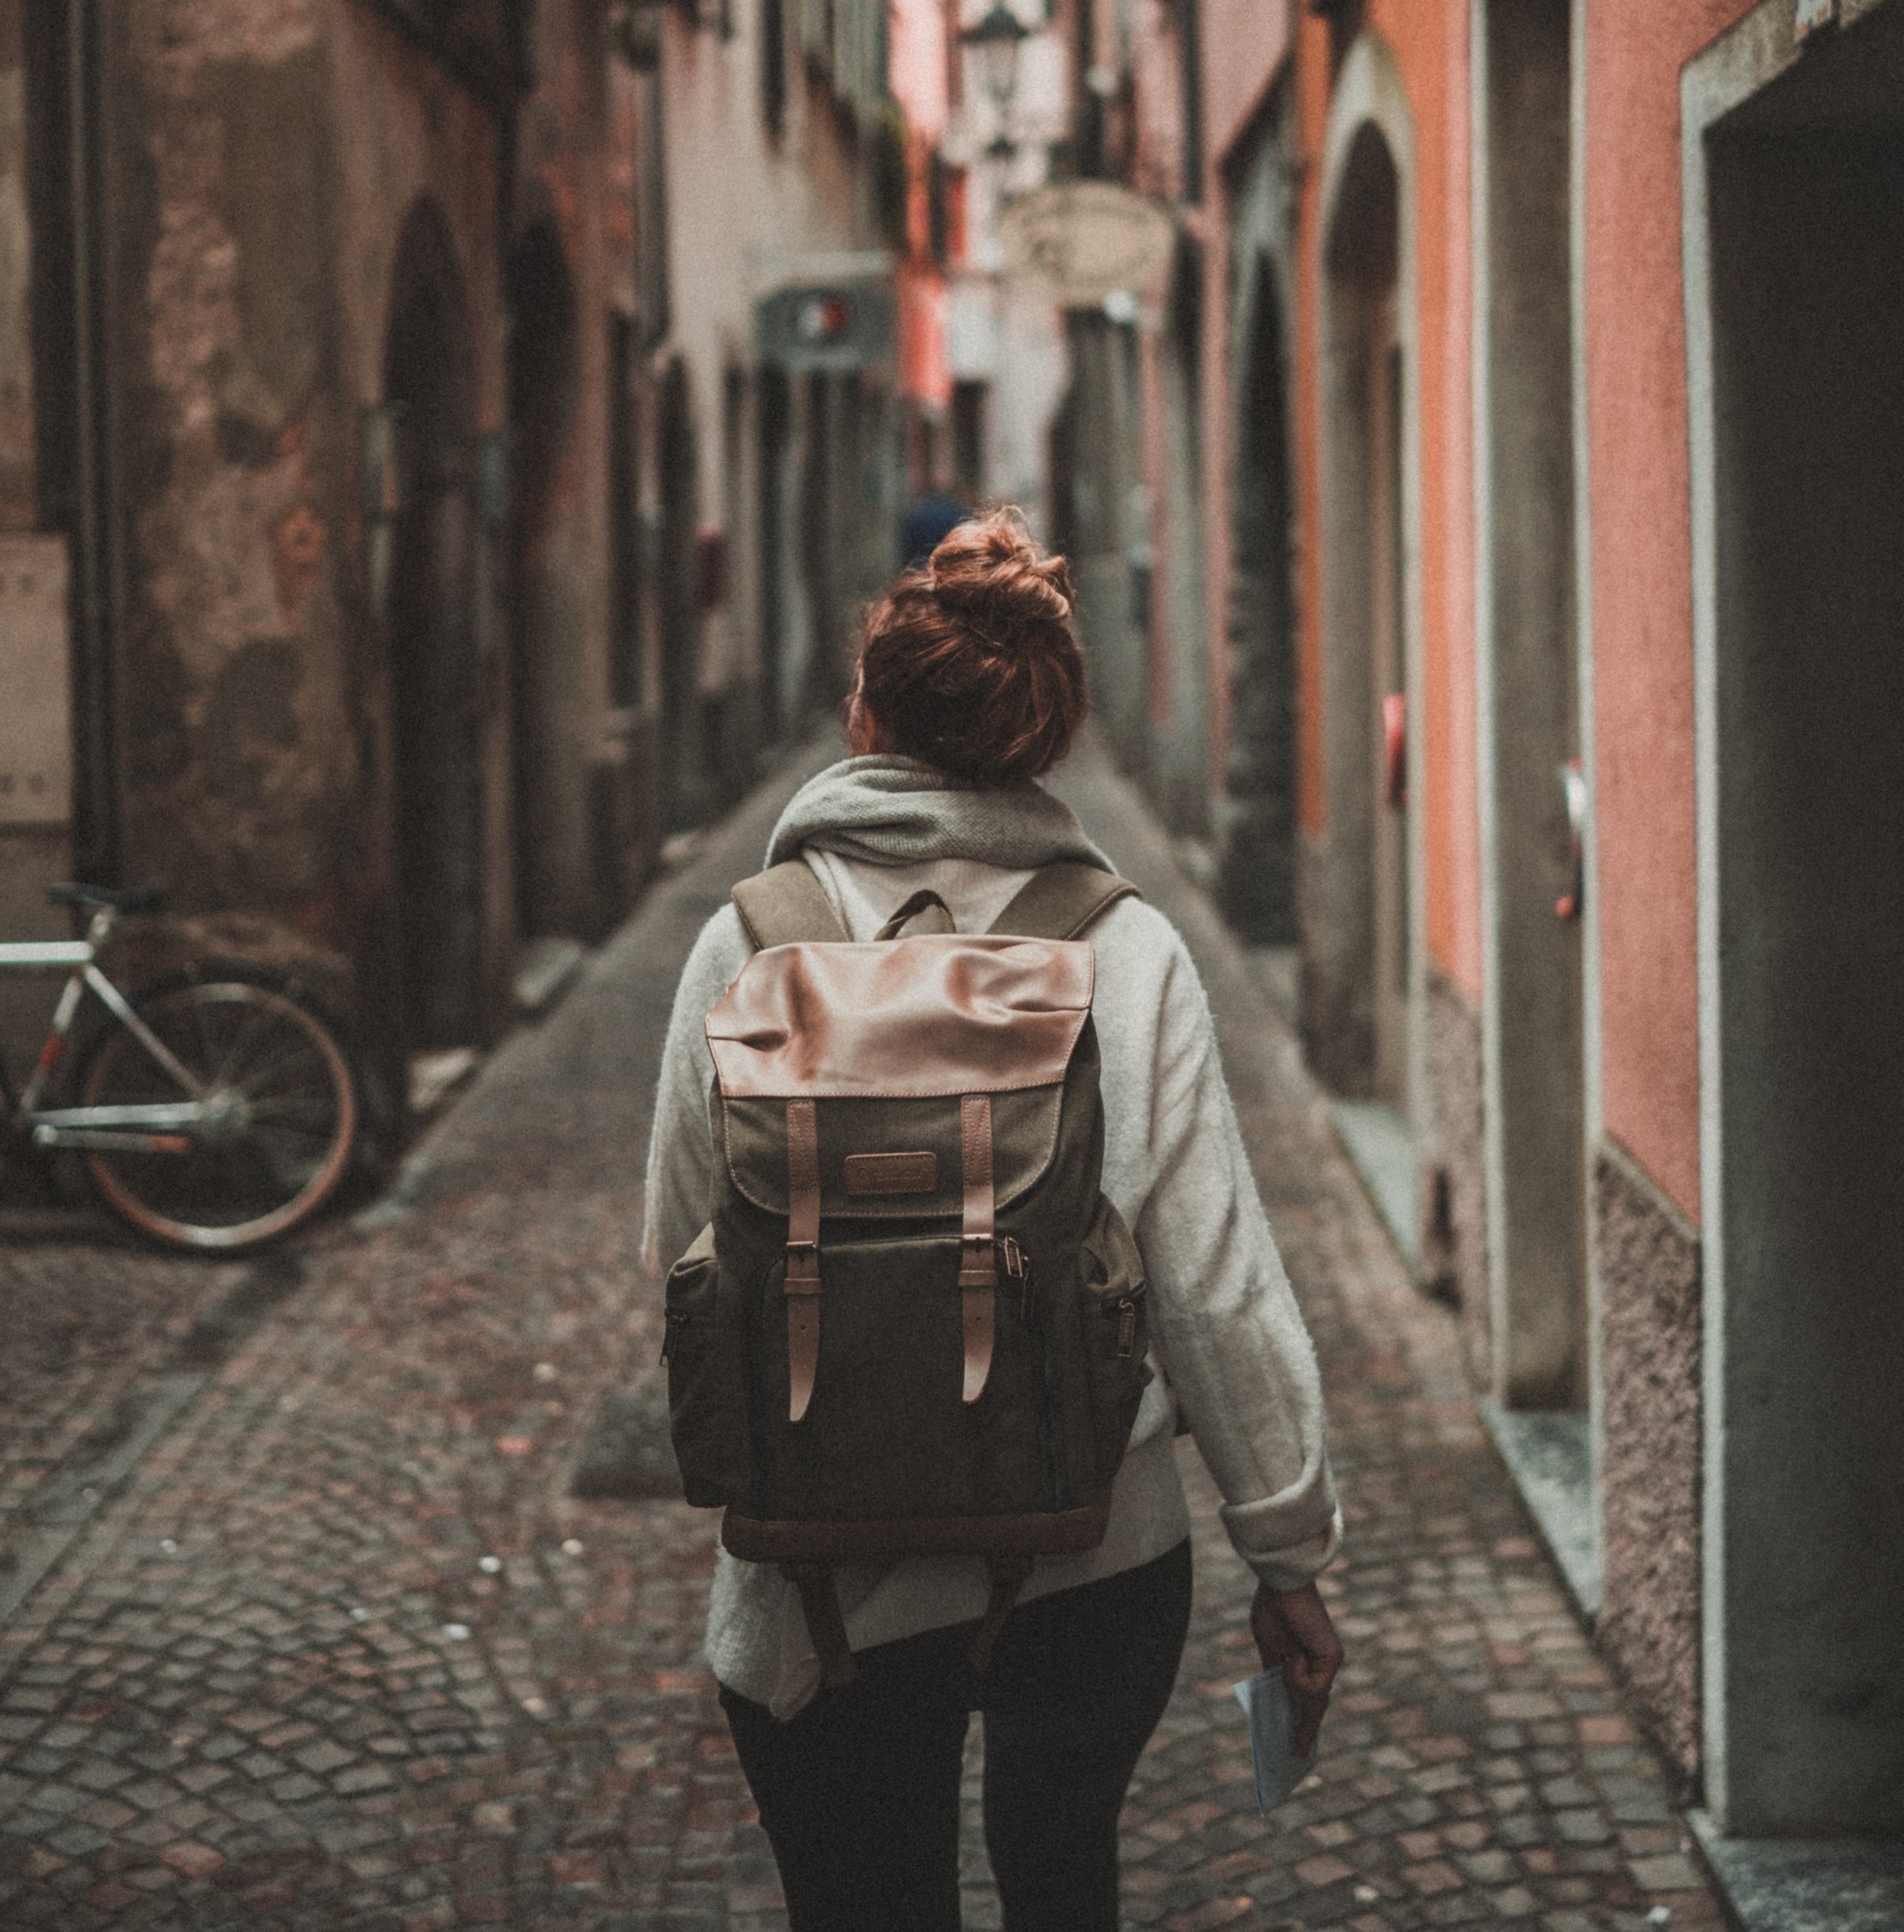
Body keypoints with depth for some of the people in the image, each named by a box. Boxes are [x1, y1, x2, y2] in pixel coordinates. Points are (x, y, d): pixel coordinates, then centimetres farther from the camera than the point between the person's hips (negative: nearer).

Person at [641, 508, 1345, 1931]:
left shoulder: (753, 945, -8)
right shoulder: (1129, 951, -8)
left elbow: (682, 1255, 1)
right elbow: (1218, 1281, -7)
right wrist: (1291, 1553, 3)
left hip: (835, 1585, -1)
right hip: (1104, 1560, 1)